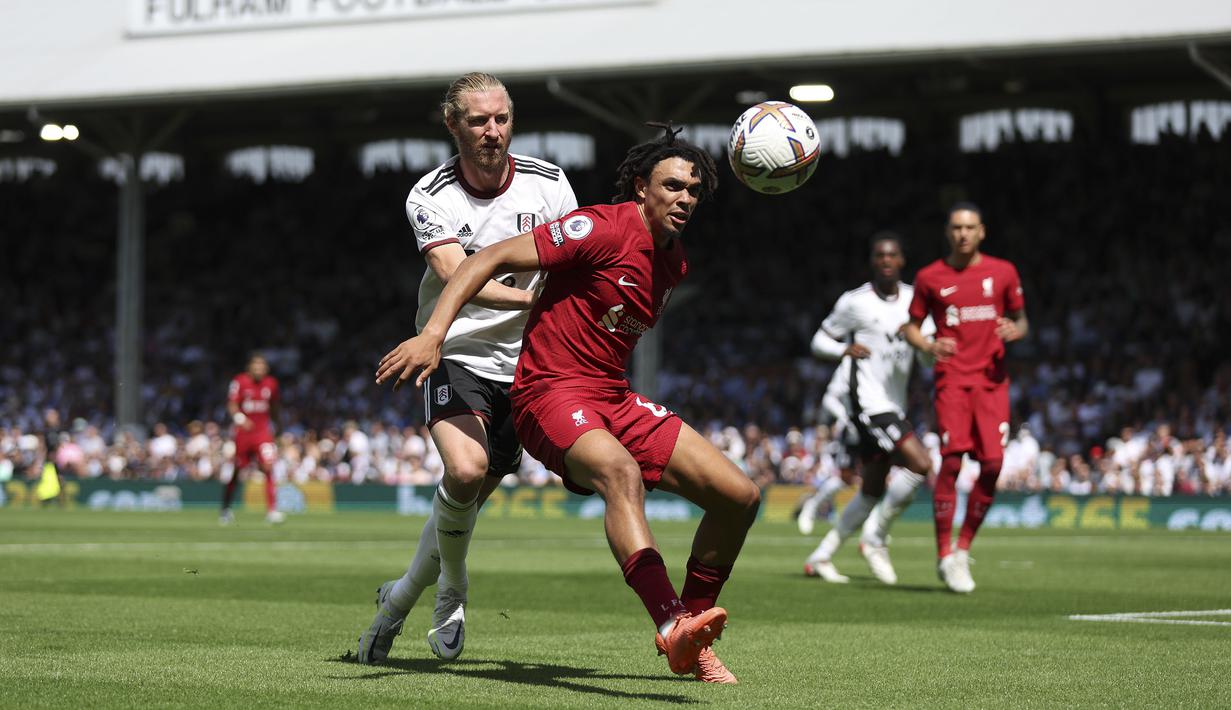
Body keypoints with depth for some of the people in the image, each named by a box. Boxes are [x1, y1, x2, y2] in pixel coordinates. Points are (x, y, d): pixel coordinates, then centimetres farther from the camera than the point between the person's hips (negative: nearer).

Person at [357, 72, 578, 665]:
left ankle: (401, 598, 29)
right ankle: (450, 589, 0)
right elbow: (458, 277, -25)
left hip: (523, 363, 3)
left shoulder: (548, 184, -3)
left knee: (469, 501, 3)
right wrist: (528, 295, -41)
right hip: (456, 355, -3)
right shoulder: (430, 198, -10)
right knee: (465, 470, -27)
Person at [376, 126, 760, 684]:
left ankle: (689, 643, 13)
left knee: (740, 496, -1)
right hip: (553, 392, -8)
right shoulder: (604, 229, -13)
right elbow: (490, 260, -16)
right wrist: (432, 335, -26)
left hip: (614, 399, 8)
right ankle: (672, 625, -57)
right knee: (620, 471, -40)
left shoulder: (674, 261, 13)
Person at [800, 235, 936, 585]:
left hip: (893, 405, 7)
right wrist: (844, 349, -17)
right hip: (867, 402, -7)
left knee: (873, 491, 13)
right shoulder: (855, 302, -6)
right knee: (920, 465, -21)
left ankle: (821, 557, 24)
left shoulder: (915, 299, 8)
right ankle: (875, 539, -7)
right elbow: (819, 341, 3)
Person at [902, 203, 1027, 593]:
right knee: (952, 461, -15)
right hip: (952, 378, -2)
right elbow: (911, 324, 13)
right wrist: (928, 345, -8)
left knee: (992, 465, -7)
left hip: (992, 380, 2)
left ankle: (964, 547, 11)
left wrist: (1016, 330, -7)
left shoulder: (1003, 272, 8)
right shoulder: (930, 277, 5)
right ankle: (945, 555, -7)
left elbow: (1021, 319, 17)